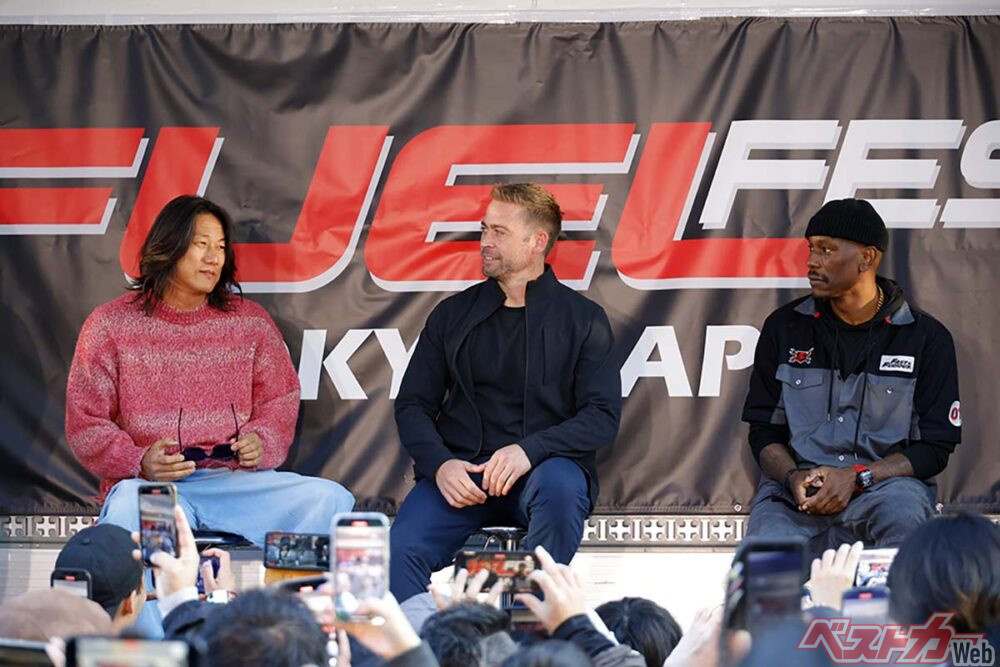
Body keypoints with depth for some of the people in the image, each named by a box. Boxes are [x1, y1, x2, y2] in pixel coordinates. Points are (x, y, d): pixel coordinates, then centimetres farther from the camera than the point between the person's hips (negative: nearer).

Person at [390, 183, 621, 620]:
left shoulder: (583, 319, 8)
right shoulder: (453, 314, 16)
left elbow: (603, 416, -1)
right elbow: (413, 404, 13)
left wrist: (529, 449, -18)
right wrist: (438, 463, -8)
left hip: (541, 467, -2)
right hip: (459, 471, 2)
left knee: (560, 486, -39)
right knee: (398, 555, -29)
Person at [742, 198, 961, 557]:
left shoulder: (926, 338, 3)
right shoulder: (785, 327, 10)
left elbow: (935, 446, 1)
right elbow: (763, 430, 13)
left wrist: (856, 477, -14)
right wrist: (793, 477, -10)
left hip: (884, 482, -1)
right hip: (794, 490, 1)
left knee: (903, 511, -39)